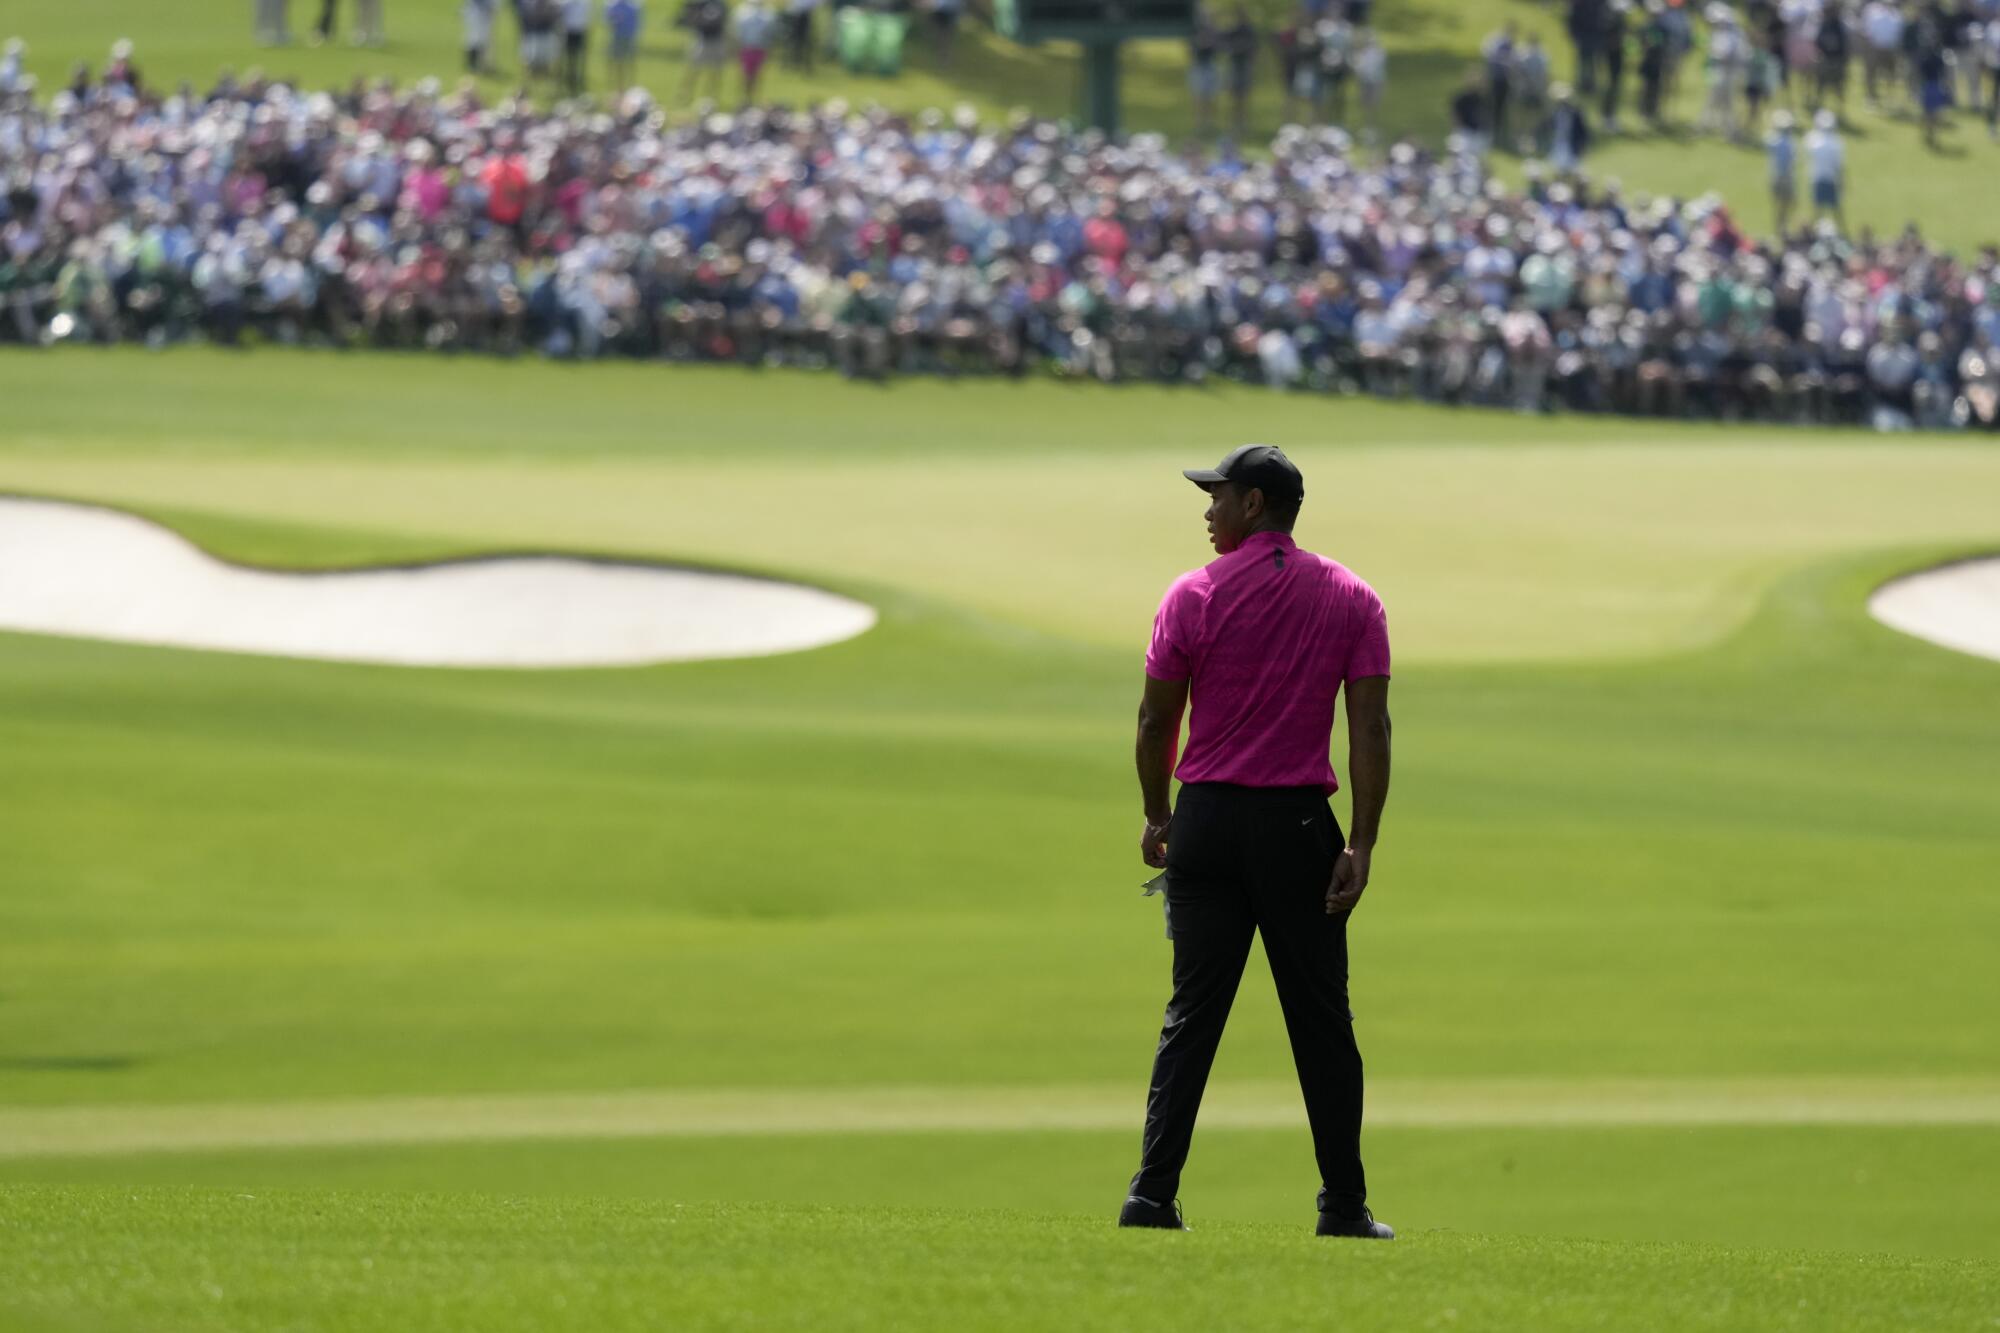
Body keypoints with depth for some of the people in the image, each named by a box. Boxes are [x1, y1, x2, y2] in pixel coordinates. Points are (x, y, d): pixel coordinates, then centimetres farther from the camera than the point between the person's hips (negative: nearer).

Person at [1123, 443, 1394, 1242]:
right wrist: (1362, 846, -6)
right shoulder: (1352, 599, 1)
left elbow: (1156, 721, 1)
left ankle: (1154, 1192, -5)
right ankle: (1343, 1205, 7)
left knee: (1193, 1012, 3)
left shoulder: (1194, 596, -2)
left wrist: (1157, 818, 16)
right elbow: (1370, 727, -5)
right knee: (1321, 1020, 6)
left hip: (1207, 818, 0)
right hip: (1300, 828, 0)